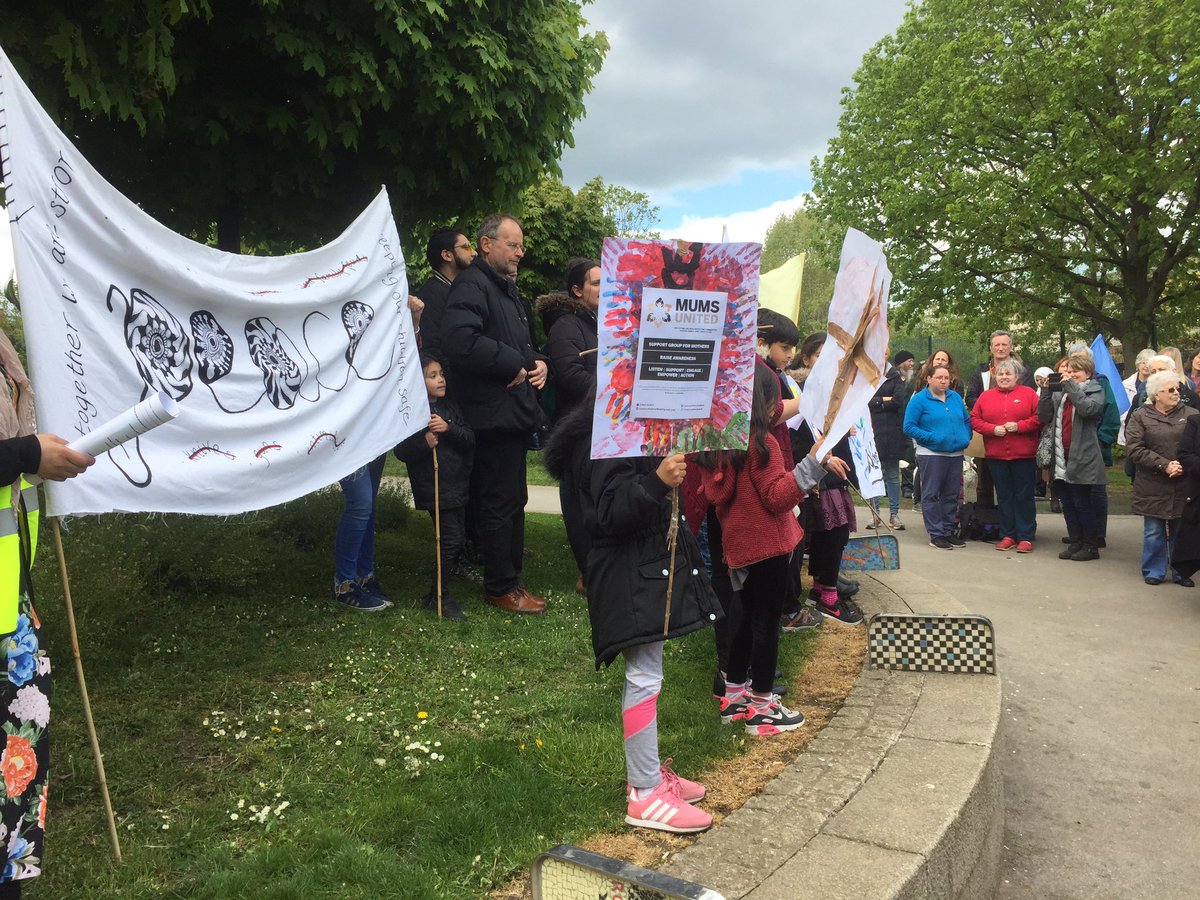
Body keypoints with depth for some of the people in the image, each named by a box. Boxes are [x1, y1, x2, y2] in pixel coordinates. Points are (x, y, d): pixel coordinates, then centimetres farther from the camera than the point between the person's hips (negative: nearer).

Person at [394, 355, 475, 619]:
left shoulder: (450, 407, 10)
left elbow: (470, 439, 3)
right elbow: (401, 451, -10)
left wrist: (449, 429, -14)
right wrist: (424, 443, -26)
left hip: (458, 485, 7)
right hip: (434, 489, -7)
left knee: (458, 540, 13)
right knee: (450, 540, -8)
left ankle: (437, 593, 29)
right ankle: (439, 597, 7)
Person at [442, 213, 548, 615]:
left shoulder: (509, 289, 20)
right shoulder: (471, 285, -12)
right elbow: (460, 341, -29)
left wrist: (539, 362, 8)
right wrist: (515, 365, -19)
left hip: (516, 410, 10)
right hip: (493, 412, -10)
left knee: (512, 498, 16)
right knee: (501, 501, -4)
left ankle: (510, 576, 27)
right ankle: (499, 587, 8)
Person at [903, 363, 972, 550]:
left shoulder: (955, 397, 12)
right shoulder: (919, 399, -5)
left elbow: (967, 420, 21)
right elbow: (909, 427, -10)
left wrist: (966, 437, 4)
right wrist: (930, 437, -17)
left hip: (956, 454, 6)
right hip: (931, 455, -6)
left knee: (952, 495, 10)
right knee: (931, 495, -2)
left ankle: (948, 531, 20)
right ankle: (936, 535, 3)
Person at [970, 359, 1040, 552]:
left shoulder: (1028, 394, 2)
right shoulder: (986, 396, 8)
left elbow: (1040, 417, -3)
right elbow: (975, 420, 5)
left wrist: (1019, 426, -15)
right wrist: (993, 429, -10)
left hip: (1024, 456, -2)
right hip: (996, 456, 3)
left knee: (1024, 496, 2)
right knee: (1004, 496, 9)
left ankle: (1026, 537, 8)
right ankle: (1008, 536, 17)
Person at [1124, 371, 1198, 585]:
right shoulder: (1140, 417, 1)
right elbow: (1134, 449, -9)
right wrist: (1164, 465, -16)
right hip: (1153, 486, -1)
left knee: (1181, 531, 8)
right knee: (1154, 533, 5)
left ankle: (1182, 572, 22)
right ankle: (1154, 572, 18)